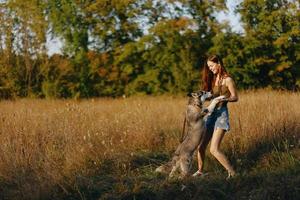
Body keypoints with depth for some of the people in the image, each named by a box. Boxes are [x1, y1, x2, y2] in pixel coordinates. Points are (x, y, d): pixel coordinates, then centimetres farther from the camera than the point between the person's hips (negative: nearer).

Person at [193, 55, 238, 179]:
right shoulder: (212, 79, 16)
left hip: (221, 114, -7)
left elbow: (235, 97, -5)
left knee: (214, 149, -16)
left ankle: (232, 172, -8)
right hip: (211, 114, 7)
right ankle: (200, 171, 23)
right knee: (201, 146, 6)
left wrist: (223, 99, -22)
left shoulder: (227, 80, -5)